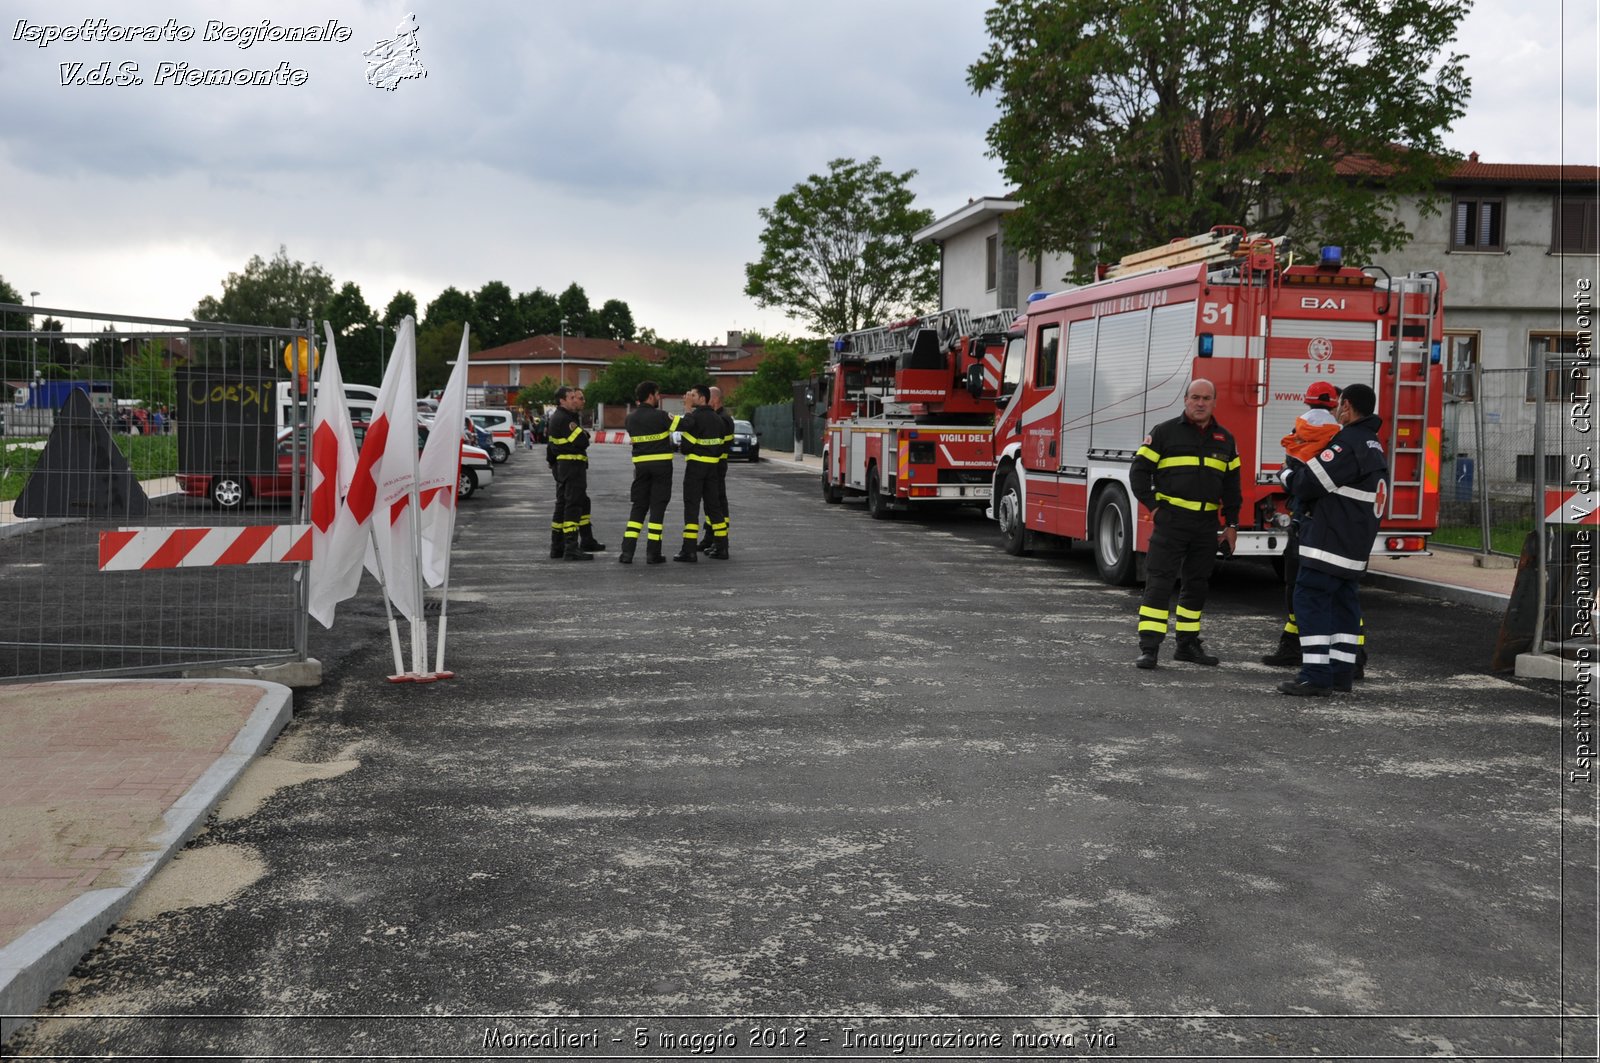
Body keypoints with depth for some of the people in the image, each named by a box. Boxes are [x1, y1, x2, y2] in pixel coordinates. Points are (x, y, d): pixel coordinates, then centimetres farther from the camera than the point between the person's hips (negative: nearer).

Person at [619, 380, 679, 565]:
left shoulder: (630, 419, 4)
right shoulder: (659, 415, -12)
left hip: (641, 465, 4)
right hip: (661, 464, -4)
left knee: (638, 507, 10)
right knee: (657, 508, 2)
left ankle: (627, 551, 1)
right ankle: (652, 553, 2)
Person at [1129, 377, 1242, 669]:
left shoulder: (1225, 440, 12)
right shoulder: (1164, 432, -1)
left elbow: (1232, 486, 17)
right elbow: (1139, 470, -1)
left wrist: (1231, 524, 12)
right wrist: (1153, 506, -7)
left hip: (1206, 524, 5)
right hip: (1171, 520, -5)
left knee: (1197, 584, 11)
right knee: (1159, 582, -9)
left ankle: (1188, 644, 21)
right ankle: (1149, 648, -9)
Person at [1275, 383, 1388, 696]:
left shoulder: (1347, 444, -16)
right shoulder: (1374, 447, 18)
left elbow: (1308, 484, -18)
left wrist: (1287, 471, 3)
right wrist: (1299, 465, 15)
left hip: (1329, 540, -10)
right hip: (1355, 547, 10)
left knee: (1310, 599, -9)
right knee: (1344, 603, 14)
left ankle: (1316, 676, -13)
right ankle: (1341, 672, 18)